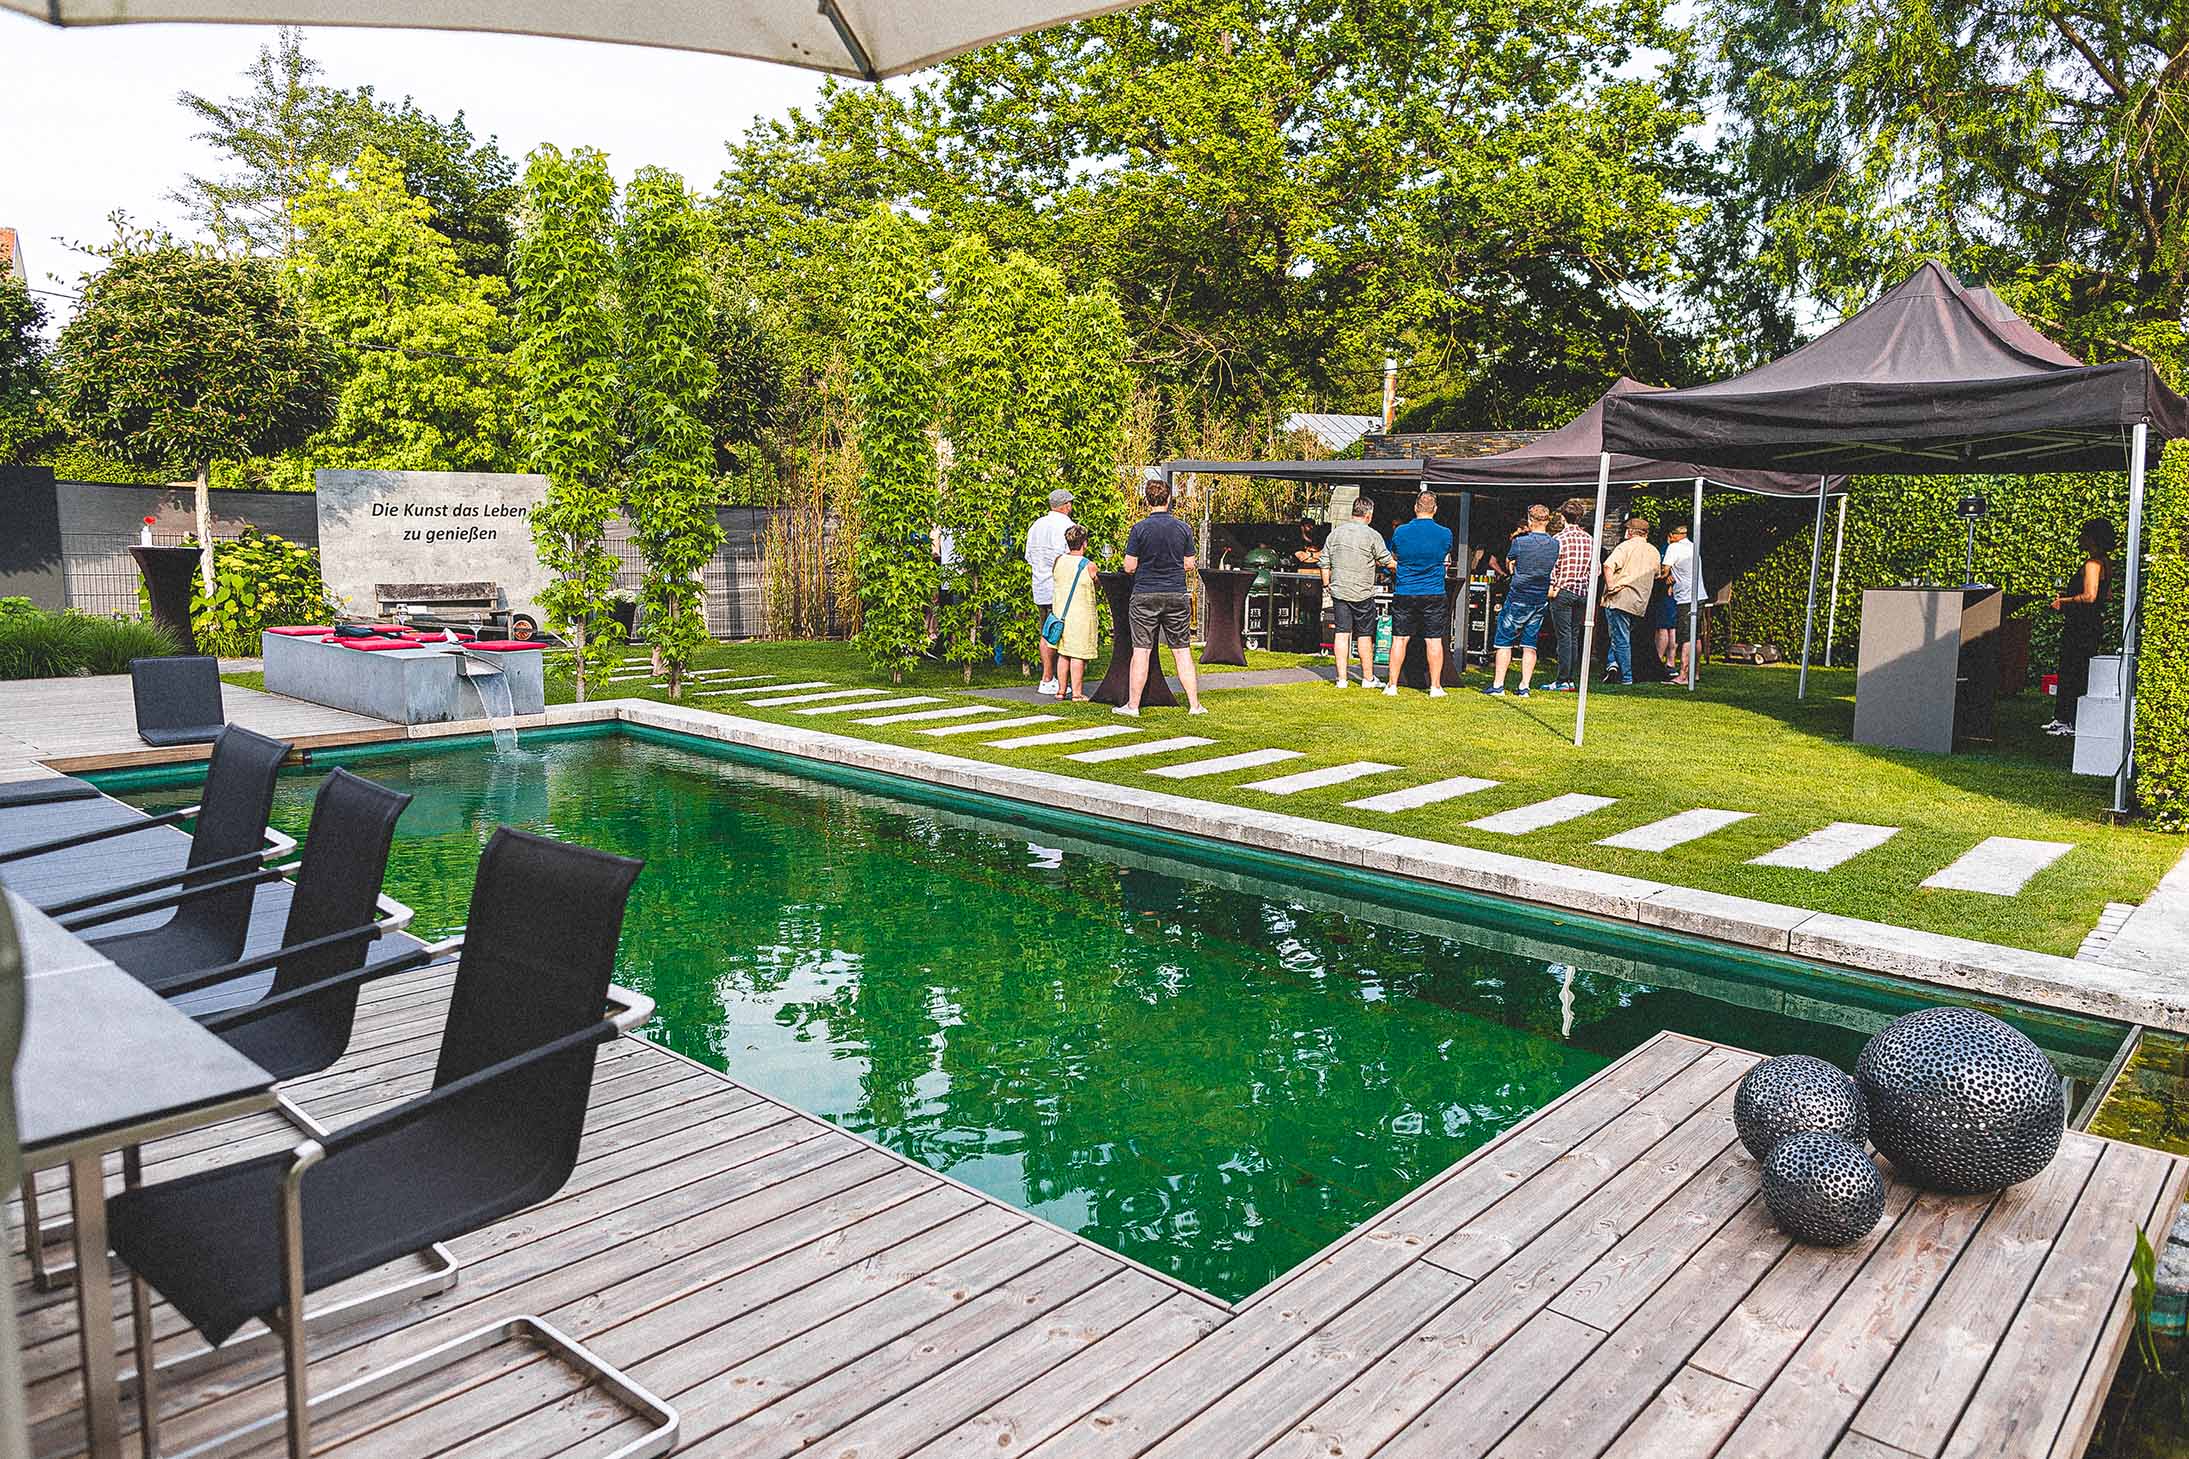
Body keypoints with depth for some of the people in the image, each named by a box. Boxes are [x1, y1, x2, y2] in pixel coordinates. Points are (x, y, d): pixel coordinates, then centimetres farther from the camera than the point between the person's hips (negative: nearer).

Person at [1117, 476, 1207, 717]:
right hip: (1176, 596, 2)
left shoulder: (1140, 528, -8)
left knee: (1141, 651, 1)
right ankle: (1194, 705, 10)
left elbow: (1129, 566, -7)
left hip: (1145, 595, -2)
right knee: (1183, 651, 8)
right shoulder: (1184, 528, 1)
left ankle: (1133, 705, 5)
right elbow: (1189, 566, 6)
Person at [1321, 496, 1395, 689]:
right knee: (1365, 636, 6)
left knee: (1341, 633, 4)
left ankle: (1341, 678, 2)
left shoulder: (1335, 532, 6)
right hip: (1362, 593, -4)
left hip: (1339, 591, 4)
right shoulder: (1372, 535, -8)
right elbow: (1387, 562, -2)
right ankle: (1368, 678, 13)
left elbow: (1325, 563, 9)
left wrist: (1327, 585, 18)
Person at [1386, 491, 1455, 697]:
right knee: (1434, 640, 4)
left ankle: (1392, 684, 8)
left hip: (1404, 593, 0)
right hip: (1434, 594, 0)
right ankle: (1435, 686, 8)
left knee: (1400, 639, 5)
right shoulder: (1445, 533, -4)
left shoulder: (1400, 532, -4)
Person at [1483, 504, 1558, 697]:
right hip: (1541, 600, 4)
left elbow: (1509, 563, 5)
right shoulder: (1555, 544, -1)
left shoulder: (1520, 542, -13)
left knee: (1504, 642, 4)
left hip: (1518, 597, -4)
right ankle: (1524, 687, 7)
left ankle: (1497, 685, 2)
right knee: (1529, 644, 9)